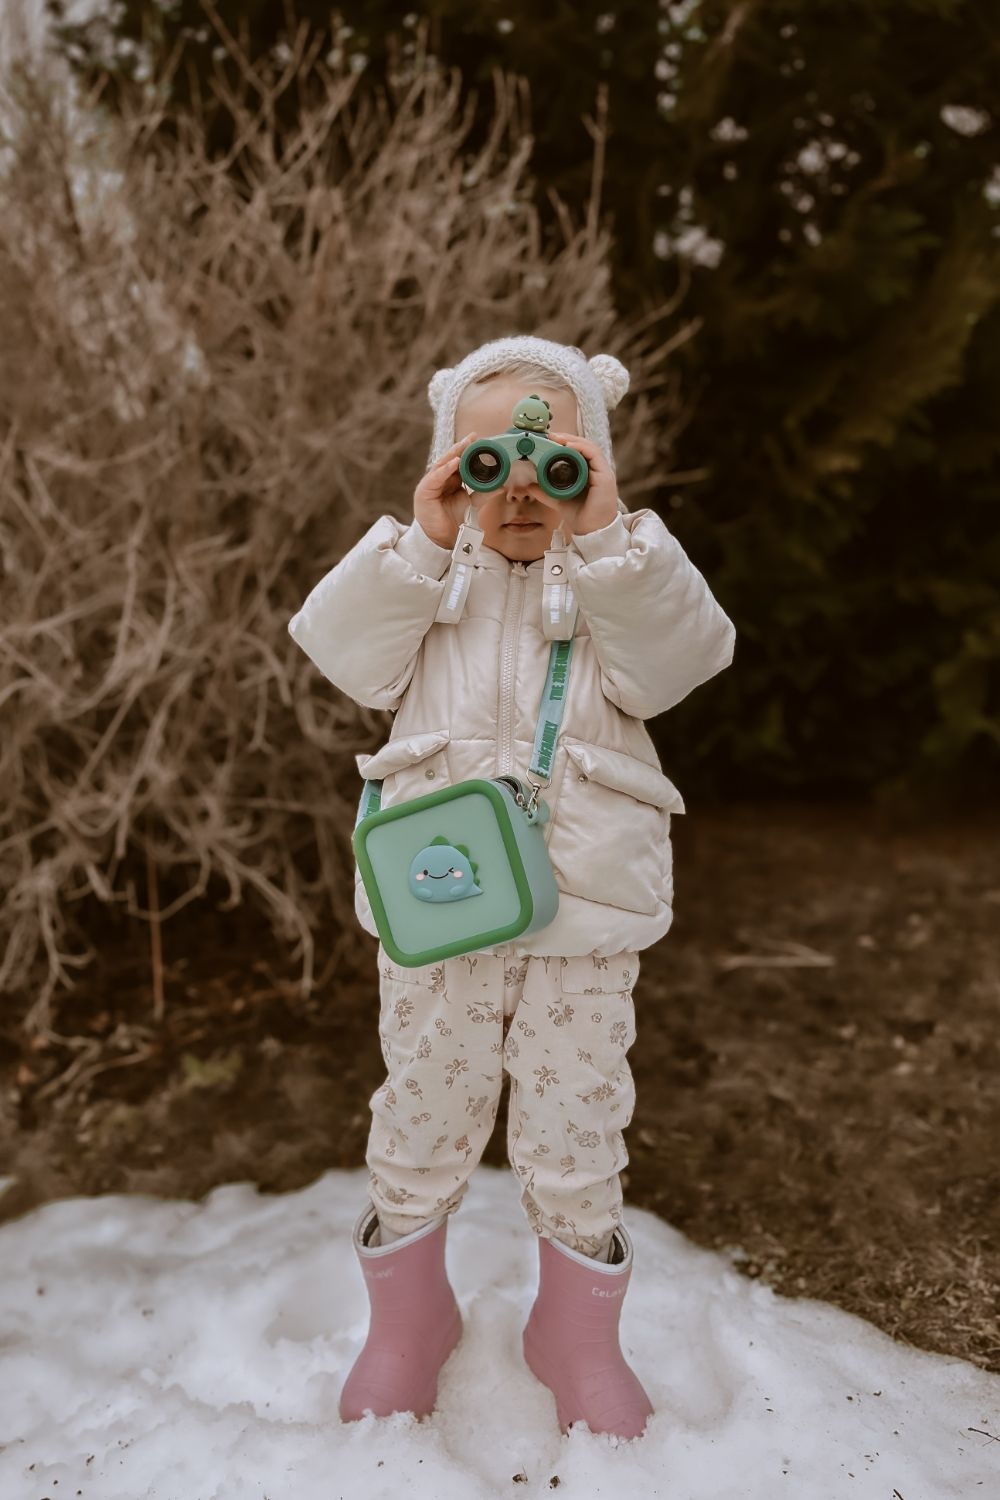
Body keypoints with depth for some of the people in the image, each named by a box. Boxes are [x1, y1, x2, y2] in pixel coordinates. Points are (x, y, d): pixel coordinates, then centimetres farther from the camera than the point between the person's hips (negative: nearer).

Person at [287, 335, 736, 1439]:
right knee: (421, 1115, 14)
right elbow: (346, 653, -8)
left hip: (584, 913, -1)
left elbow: (678, 657, -15)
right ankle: (406, 1323, 39)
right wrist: (419, 542, -15)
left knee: (575, 1130, 10)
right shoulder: (424, 575, 7)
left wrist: (605, 536, -23)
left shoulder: (621, 576, 3)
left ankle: (577, 1336, 36)